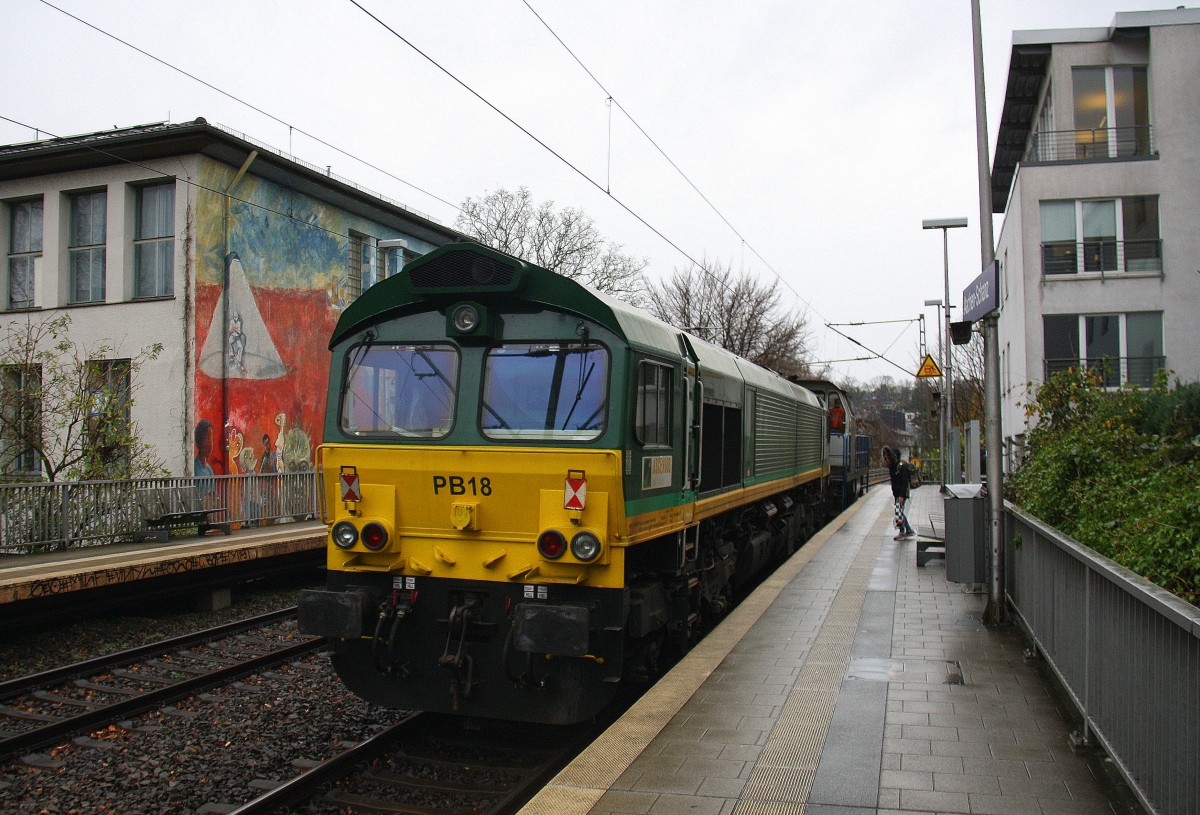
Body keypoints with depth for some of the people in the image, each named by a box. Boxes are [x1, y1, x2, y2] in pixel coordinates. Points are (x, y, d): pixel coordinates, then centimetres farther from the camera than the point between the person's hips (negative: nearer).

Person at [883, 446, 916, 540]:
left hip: (902, 493, -9)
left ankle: (902, 532, -11)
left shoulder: (902, 467, -16)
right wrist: (894, 493, 17)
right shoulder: (891, 467, 11)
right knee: (899, 512, 13)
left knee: (899, 511, -16)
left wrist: (901, 495, -25)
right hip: (896, 493, 9)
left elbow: (904, 482, -20)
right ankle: (909, 531, 22)